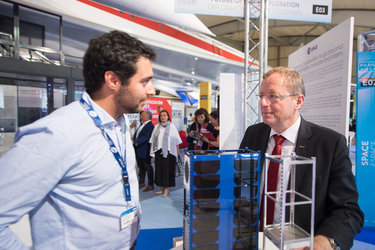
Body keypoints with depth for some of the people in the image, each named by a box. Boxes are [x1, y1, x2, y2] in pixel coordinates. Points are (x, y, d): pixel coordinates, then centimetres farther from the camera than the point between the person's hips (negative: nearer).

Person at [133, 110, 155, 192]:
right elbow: (136, 134, 14)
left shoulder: (150, 126, -18)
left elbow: (145, 137, -25)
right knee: (141, 167, 19)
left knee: (148, 167, 4)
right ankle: (141, 182, 33)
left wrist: (135, 143, -25)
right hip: (138, 150, 9)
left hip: (144, 151, -9)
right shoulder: (142, 124, 12)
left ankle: (150, 185, 17)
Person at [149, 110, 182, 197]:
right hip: (159, 151, 4)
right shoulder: (157, 127, 9)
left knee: (168, 169, 0)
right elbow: (153, 140, 11)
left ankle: (167, 188, 12)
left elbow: (176, 141, -1)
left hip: (169, 151, -3)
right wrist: (152, 150, 6)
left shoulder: (172, 127, -1)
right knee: (159, 169, 8)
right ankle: (161, 187, 22)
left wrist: (177, 152, -3)